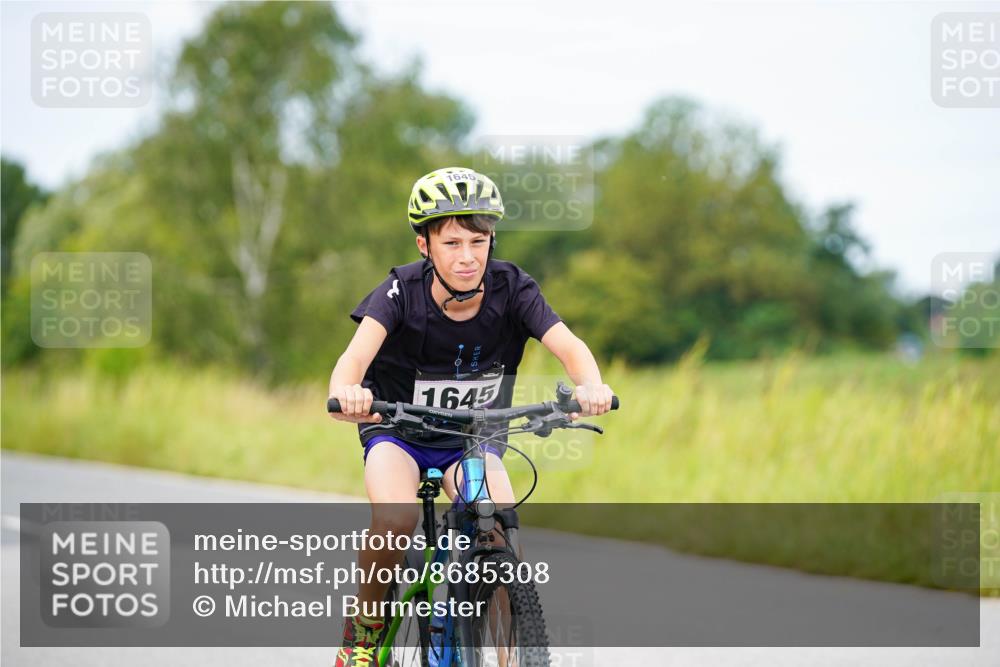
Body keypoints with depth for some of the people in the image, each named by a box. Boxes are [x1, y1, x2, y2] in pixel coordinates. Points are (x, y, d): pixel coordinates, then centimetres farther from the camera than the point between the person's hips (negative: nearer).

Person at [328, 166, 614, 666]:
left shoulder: (510, 288, -17)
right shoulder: (403, 291, -21)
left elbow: (567, 344, -30)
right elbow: (357, 352, -37)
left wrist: (590, 385, -53)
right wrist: (345, 394, -60)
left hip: (474, 439, 2)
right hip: (399, 432, -1)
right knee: (395, 520, -30)